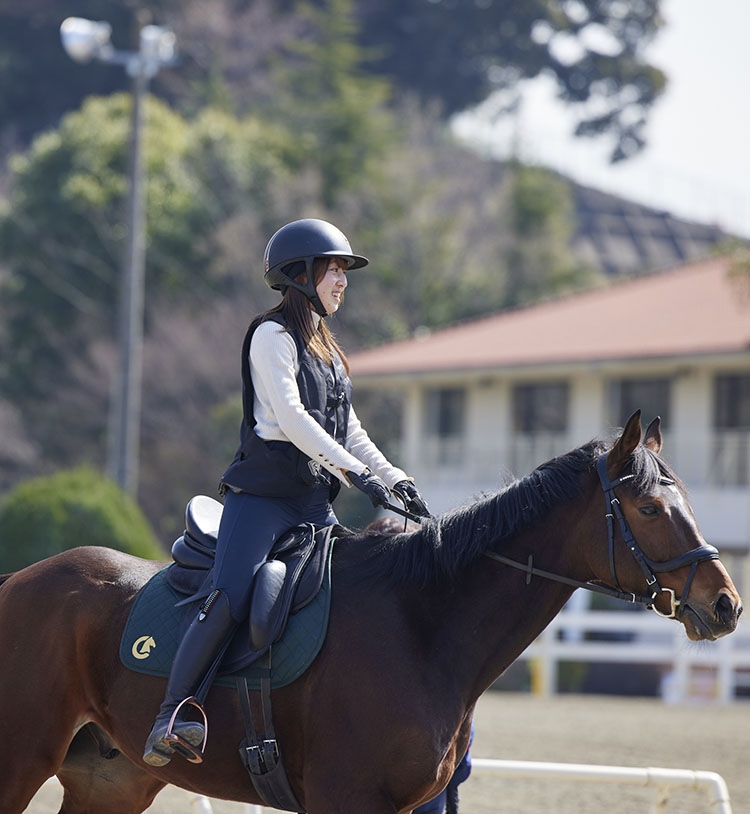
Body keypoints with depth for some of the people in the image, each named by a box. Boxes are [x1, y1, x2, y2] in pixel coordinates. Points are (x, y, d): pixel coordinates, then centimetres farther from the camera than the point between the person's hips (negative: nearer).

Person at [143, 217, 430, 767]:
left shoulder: (326, 348, 22)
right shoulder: (273, 336, -3)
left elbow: (349, 429, 23)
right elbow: (290, 417, -15)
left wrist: (394, 478, 7)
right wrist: (356, 471, -22)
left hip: (315, 501, 8)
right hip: (264, 492, -8)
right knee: (231, 599, -24)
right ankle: (173, 714, -25)